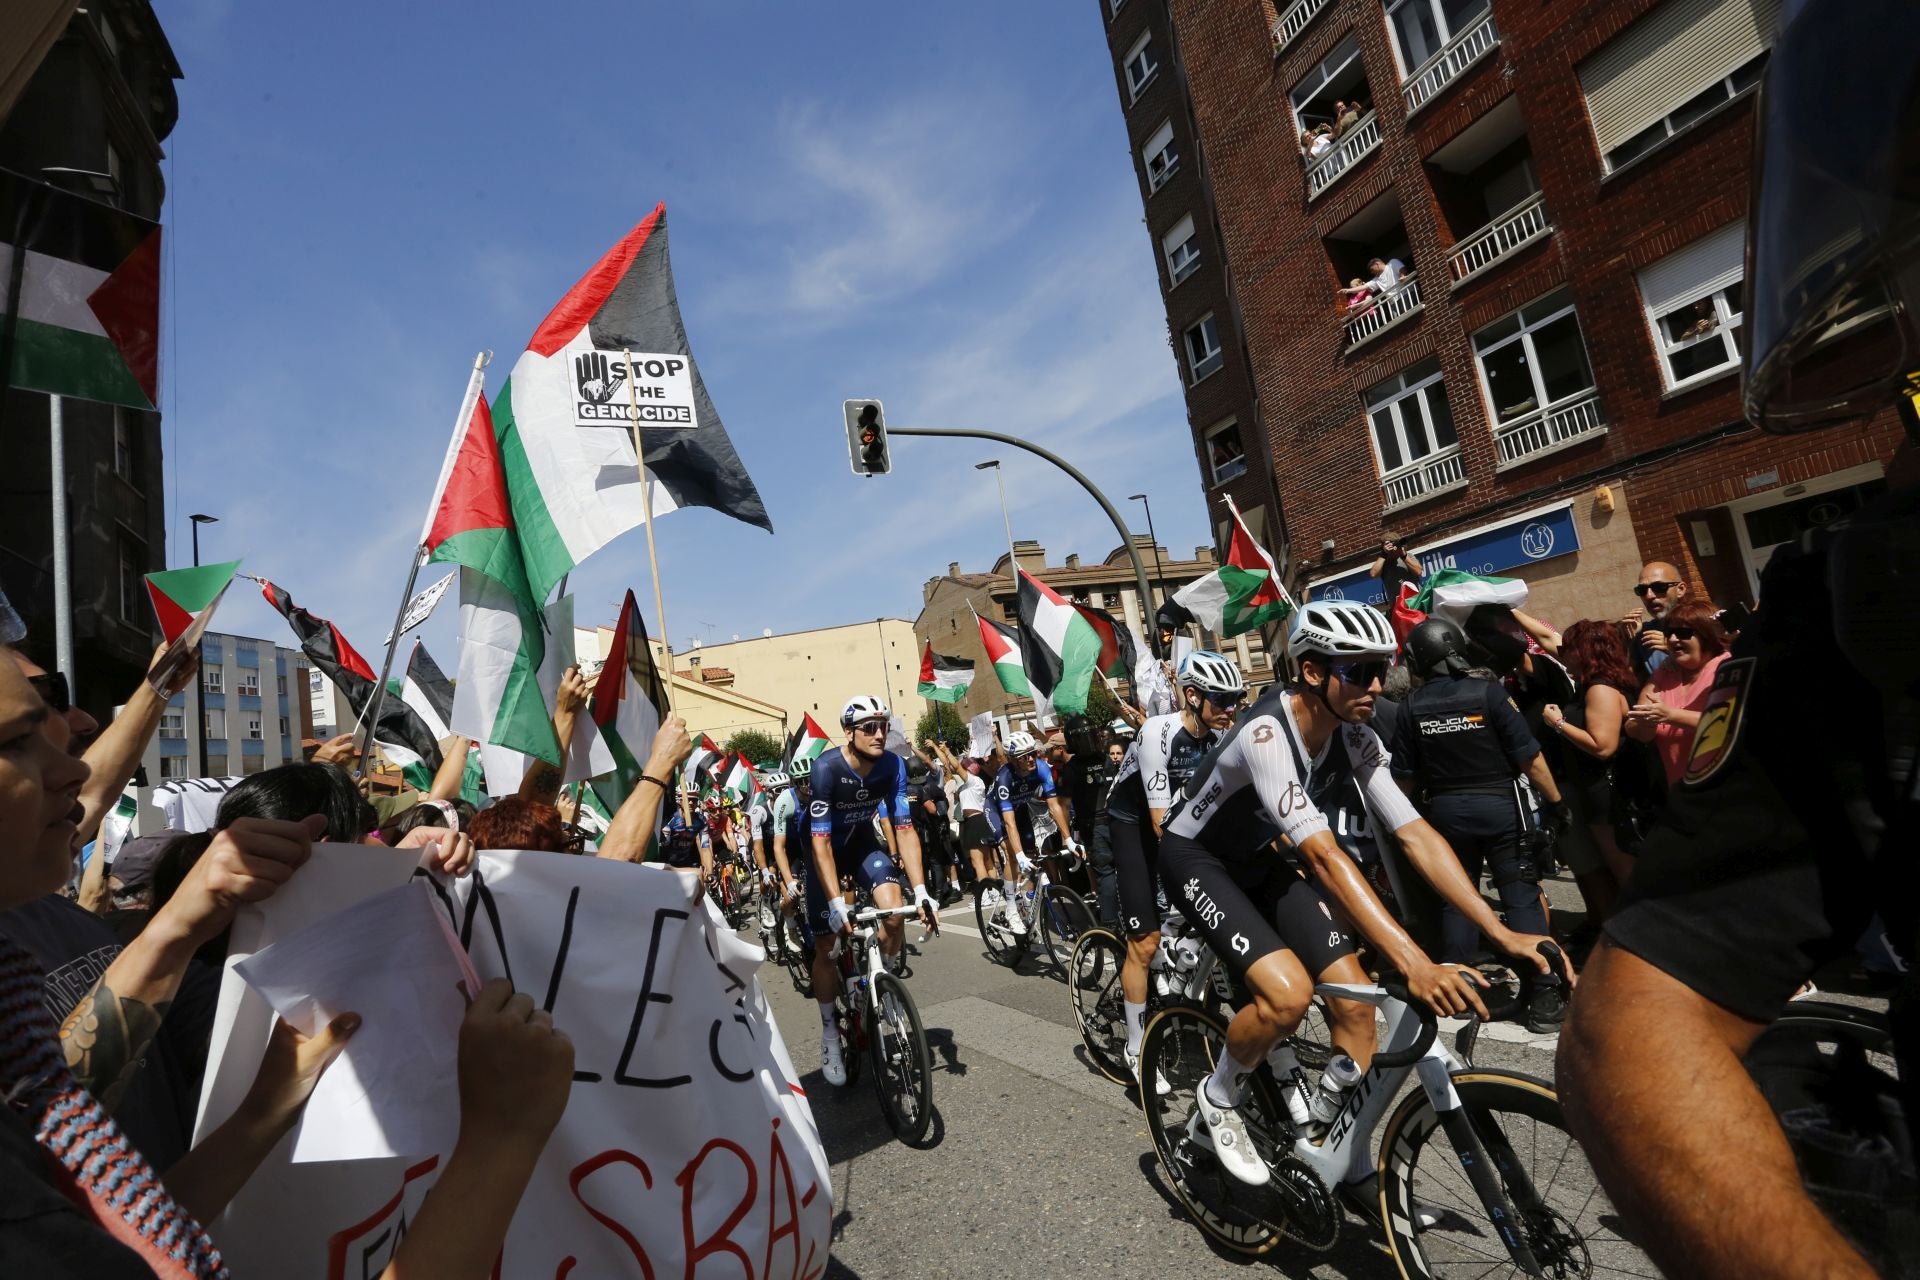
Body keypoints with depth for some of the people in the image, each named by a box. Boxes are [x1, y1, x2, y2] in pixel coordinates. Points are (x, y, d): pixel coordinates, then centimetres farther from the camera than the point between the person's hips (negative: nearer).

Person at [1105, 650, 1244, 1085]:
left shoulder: (1220, 736, -9)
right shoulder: (1158, 733, -28)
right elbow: (1161, 819, -29)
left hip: (1179, 820, 6)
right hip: (1133, 824, -6)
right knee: (1145, 942, -7)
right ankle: (1137, 1049, 8)